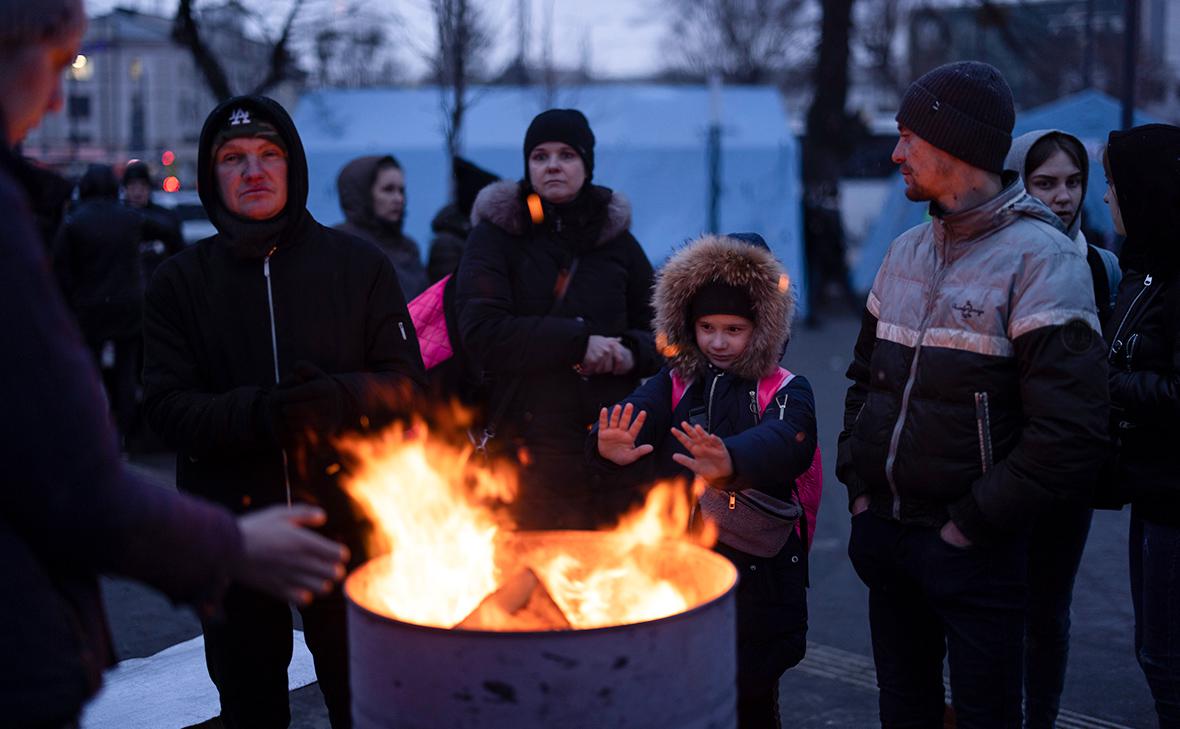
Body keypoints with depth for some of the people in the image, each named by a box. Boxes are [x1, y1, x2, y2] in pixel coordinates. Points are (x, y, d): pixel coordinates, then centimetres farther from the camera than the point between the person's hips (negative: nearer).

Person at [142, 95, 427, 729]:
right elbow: (167, 408, -6)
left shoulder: (359, 265, 2)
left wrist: (341, 398, -23)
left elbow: (407, 385, -2)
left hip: (347, 522, -1)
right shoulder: (181, 280, 3)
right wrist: (257, 415, -24)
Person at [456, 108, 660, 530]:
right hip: (526, 444, -3)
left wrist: (632, 353, -6)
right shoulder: (496, 235, 2)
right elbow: (481, 334, -11)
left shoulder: (617, 239, 12)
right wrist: (576, 341, -16)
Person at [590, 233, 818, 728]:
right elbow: (639, 415, -17)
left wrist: (731, 462, -51)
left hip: (757, 578, -2)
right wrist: (609, 447, -42)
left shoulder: (786, 392, -5)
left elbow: (784, 442, -28)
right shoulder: (674, 384, 4)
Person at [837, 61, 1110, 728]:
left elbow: (1070, 429, -20)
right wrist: (858, 484, 8)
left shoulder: (1040, 258, -13)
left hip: (973, 548, -6)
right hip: (884, 532, 6)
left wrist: (974, 522, -17)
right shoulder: (907, 252, 10)